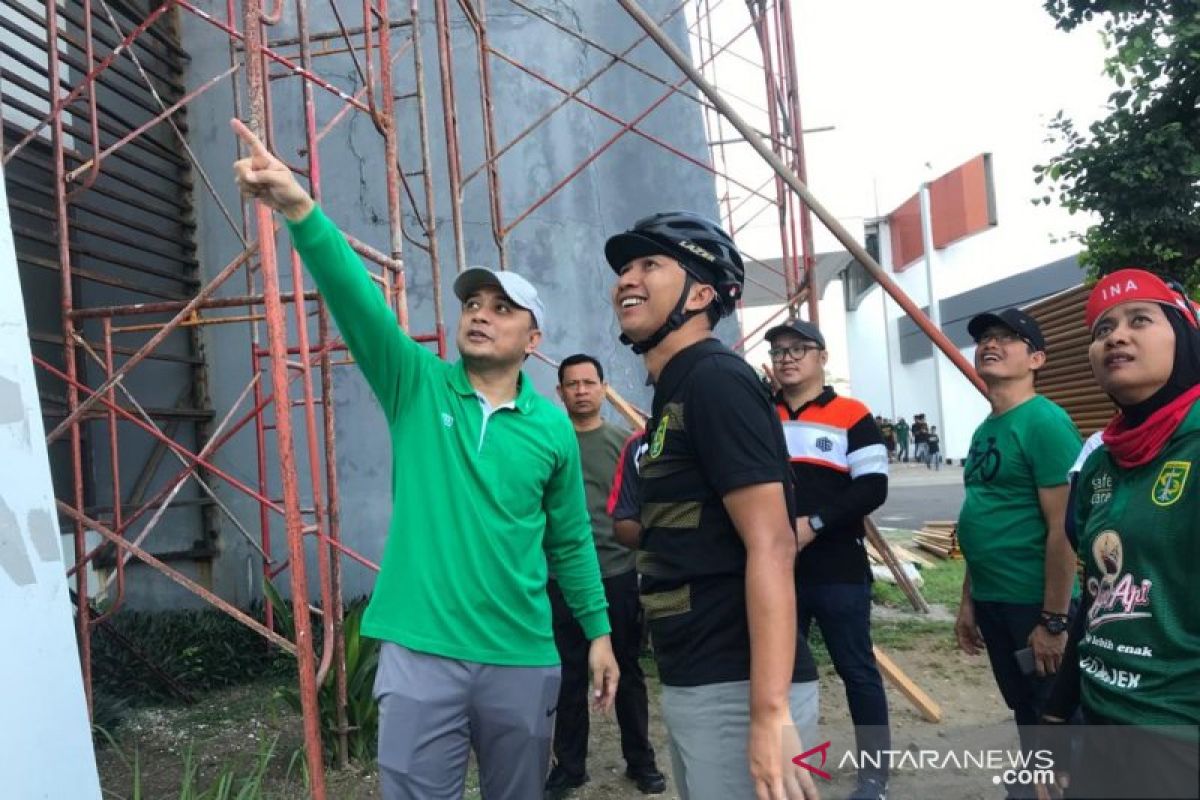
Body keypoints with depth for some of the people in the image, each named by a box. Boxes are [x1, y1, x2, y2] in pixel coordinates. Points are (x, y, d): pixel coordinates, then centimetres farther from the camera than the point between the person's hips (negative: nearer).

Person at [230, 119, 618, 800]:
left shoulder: (552, 427, 2)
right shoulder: (417, 385, -2)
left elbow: (571, 540, 10)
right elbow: (356, 299, -18)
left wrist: (599, 630, 11)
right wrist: (299, 207, -31)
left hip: (522, 660, 2)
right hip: (420, 654, -1)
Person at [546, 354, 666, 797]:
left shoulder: (623, 442, 3)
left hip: (617, 574, 0)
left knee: (628, 672, 10)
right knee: (569, 675, 7)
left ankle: (641, 761, 23)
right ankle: (569, 764, 21)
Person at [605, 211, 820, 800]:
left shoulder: (714, 379, -14)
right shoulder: (674, 393, 15)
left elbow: (771, 546, -22)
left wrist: (771, 712, -26)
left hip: (735, 689, -10)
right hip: (692, 683, 10)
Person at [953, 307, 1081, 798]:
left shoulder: (1044, 421, -15)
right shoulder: (984, 431, 10)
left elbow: (1062, 528, -19)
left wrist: (1054, 620, -19)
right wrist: (969, 602, 17)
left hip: (1032, 605, -8)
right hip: (992, 602, 8)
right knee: (1022, 709, 20)